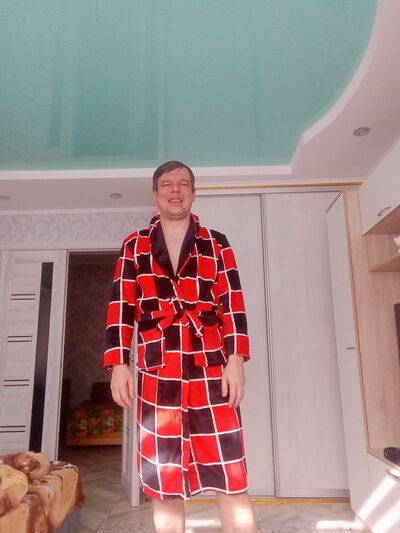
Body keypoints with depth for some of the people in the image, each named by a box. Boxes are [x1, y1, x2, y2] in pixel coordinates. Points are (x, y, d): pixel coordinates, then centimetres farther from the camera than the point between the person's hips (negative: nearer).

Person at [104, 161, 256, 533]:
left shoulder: (217, 245, 11)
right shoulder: (134, 246, 12)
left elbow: (233, 306, 4)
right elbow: (121, 308, 6)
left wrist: (236, 359, -7)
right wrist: (118, 364, -3)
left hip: (211, 369, 0)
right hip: (157, 373, 1)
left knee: (230, 477, 1)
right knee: (163, 481, 9)